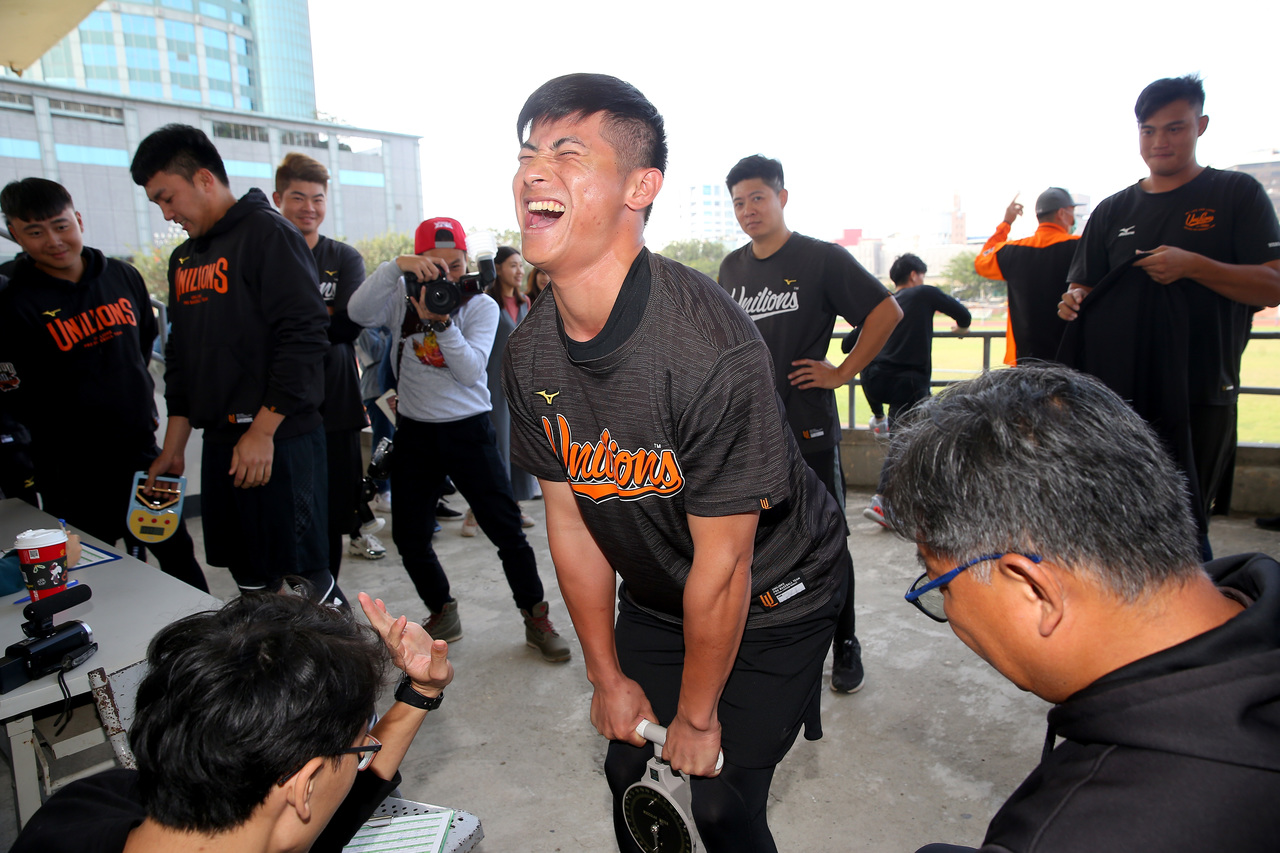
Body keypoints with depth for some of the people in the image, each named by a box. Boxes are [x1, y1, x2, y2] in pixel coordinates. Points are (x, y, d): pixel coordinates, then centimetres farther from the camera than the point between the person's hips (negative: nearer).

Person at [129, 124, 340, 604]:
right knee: (250, 581, 12)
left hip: (280, 441, -8)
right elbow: (180, 356, 23)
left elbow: (305, 336, -17)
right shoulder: (183, 258, 19)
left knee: (303, 574, -3)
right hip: (220, 441, 8)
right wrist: (173, 447, 18)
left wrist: (262, 431, -19)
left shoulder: (268, 234, -7)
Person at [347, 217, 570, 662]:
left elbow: (470, 371, -16)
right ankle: (443, 615, 30)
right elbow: (358, 312, -19)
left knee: (506, 529, -3)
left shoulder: (481, 306, -2)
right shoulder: (403, 298, 2)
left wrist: (442, 322, -28)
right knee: (409, 536, 9)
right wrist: (395, 266, -28)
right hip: (415, 431, 3)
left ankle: (536, 619, 13)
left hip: (469, 429, -2)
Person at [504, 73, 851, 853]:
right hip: (654, 596, 5)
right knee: (629, 771, 15)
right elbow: (570, 519, -3)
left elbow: (723, 563, -24)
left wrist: (698, 713, -9)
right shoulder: (530, 354, -13)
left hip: (770, 601, -5)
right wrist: (608, 677, 5)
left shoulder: (710, 349, -34)